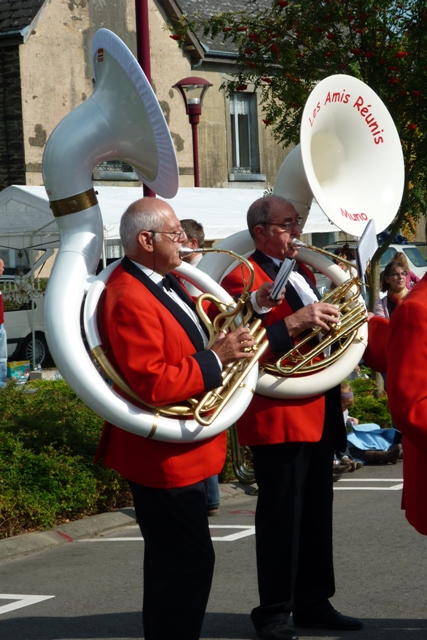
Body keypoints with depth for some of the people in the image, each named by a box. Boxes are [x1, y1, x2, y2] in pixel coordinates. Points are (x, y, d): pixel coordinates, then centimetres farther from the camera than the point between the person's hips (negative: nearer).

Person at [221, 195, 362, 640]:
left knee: (316, 514, 13)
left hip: (318, 415, 9)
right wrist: (294, 323, -27)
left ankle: (313, 604, 22)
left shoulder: (302, 273, 19)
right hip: (277, 416, -9)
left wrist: (334, 317, 9)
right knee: (281, 517, -5)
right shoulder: (242, 280, -10)